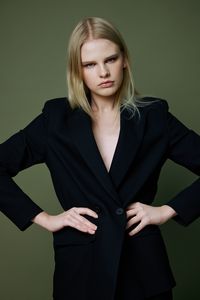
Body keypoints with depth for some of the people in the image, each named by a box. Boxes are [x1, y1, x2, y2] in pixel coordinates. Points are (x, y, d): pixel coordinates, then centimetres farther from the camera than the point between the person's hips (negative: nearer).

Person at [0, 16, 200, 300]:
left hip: (144, 266, 0)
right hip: (80, 267, 0)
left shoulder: (154, 116, -1)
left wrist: (168, 210, -6)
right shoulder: (56, 120, -1)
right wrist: (43, 218, -6)